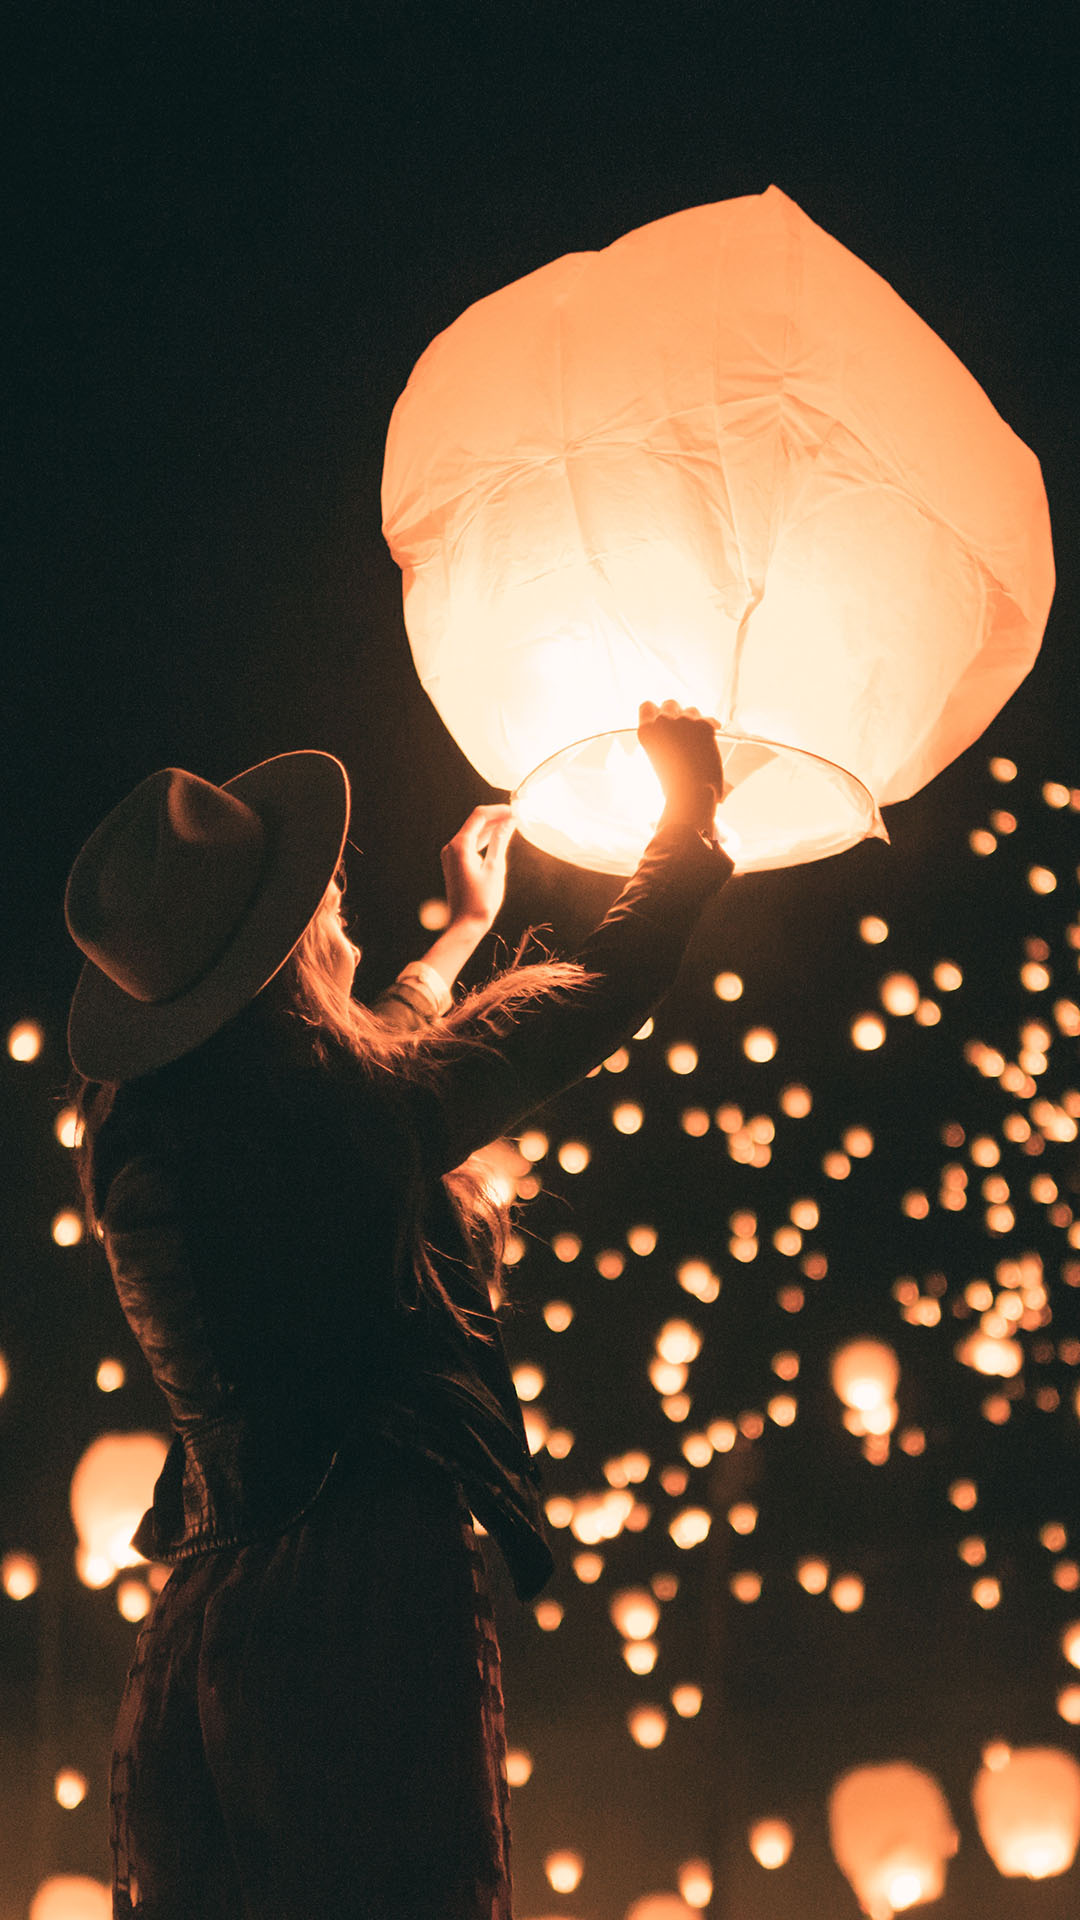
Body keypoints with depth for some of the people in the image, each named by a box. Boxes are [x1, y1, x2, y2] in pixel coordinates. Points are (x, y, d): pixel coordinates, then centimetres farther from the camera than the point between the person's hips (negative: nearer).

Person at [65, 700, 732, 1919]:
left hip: (193, 1640, 8)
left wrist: (465, 928, 43)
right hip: (366, 1621, -7)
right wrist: (691, 802, 17)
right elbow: (615, 983, -2)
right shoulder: (367, 1111, -15)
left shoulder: (132, 1129, 6)